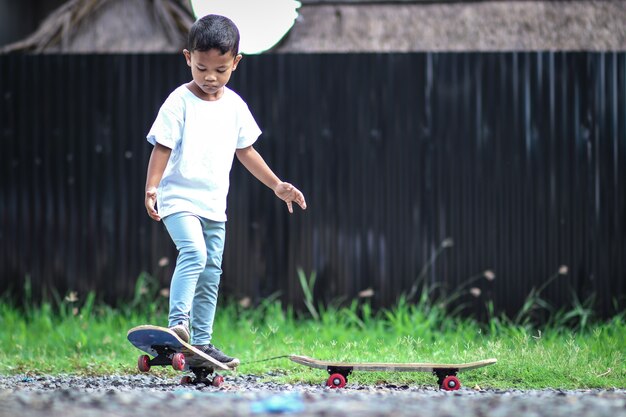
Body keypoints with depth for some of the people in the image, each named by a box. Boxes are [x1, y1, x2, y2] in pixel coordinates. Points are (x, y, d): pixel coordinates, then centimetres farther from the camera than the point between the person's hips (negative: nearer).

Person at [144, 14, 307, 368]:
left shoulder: (235, 105, 7)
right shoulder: (180, 102, -9)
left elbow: (245, 150, 16)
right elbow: (162, 147, -11)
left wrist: (277, 185, 15)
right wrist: (152, 187, -24)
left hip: (215, 203, 6)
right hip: (179, 197, -6)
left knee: (211, 271, 9)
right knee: (193, 252, -28)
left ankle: (201, 341, 16)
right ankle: (178, 323, -30)